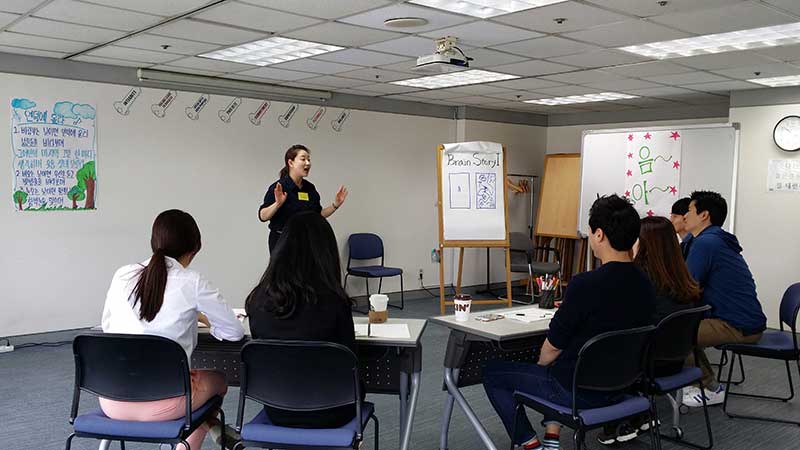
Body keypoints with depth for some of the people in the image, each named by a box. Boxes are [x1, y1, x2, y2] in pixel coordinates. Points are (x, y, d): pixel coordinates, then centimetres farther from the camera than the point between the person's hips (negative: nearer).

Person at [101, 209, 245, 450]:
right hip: (160, 405, -4)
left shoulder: (122, 275, 1)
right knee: (217, 379, 26)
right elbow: (234, 331, -1)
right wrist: (203, 317, 19)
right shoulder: (192, 283, -10)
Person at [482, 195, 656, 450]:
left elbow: (553, 346, -13)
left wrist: (541, 368, 8)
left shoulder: (585, 285, -26)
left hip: (579, 393, -7)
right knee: (556, 367, 34)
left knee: (492, 373, 11)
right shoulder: (645, 286, -4)